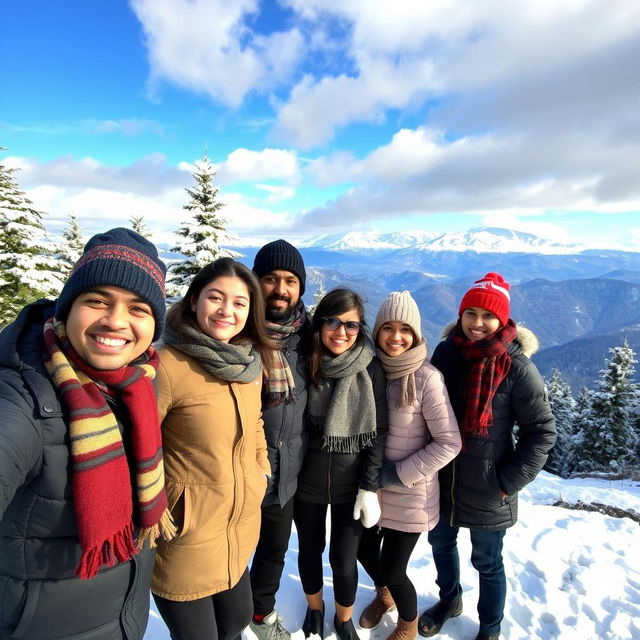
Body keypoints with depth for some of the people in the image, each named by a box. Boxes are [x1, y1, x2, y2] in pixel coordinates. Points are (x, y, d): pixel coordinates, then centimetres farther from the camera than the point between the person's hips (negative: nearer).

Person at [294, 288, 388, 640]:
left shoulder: (370, 369, -12)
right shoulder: (305, 364, -10)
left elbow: (376, 432, -7)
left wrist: (369, 488, -8)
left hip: (351, 485, -1)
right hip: (307, 481, 1)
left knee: (344, 559, 9)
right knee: (310, 550, 20)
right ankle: (314, 608, 50)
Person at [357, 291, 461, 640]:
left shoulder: (426, 378, -21)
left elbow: (449, 442, -18)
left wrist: (399, 474, -17)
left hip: (410, 494, -5)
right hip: (371, 488, 5)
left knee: (392, 569, 7)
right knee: (364, 550, 21)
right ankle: (384, 595, 56)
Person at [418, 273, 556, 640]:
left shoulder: (517, 367, -18)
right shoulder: (445, 352, -6)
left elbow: (542, 431, -10)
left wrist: (510, 482, -13)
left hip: (487, 490, -4)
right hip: (443, 481, 4)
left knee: (487, 563, 17)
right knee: (441, 544, 24)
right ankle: (450, 600, 53)